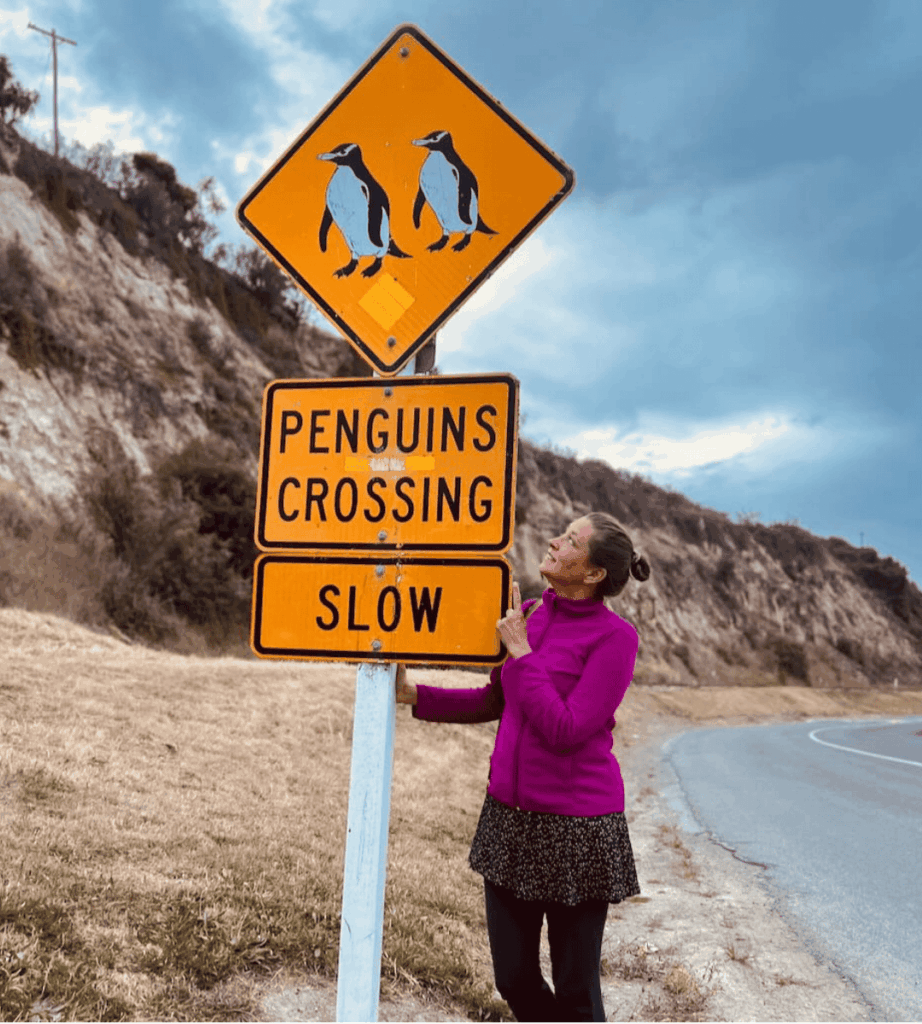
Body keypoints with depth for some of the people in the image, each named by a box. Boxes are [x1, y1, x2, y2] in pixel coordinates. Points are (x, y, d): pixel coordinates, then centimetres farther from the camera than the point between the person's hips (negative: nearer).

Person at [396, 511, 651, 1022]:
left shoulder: (615, 636, -14)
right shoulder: (529, 614, 4)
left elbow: (565, 730, -21)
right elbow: (495, 701, 17)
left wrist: (520, 650, -16)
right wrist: (414, 694, 8)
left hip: (575, 826, -6)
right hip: (509, 814, 6)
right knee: (514, 979, 15)